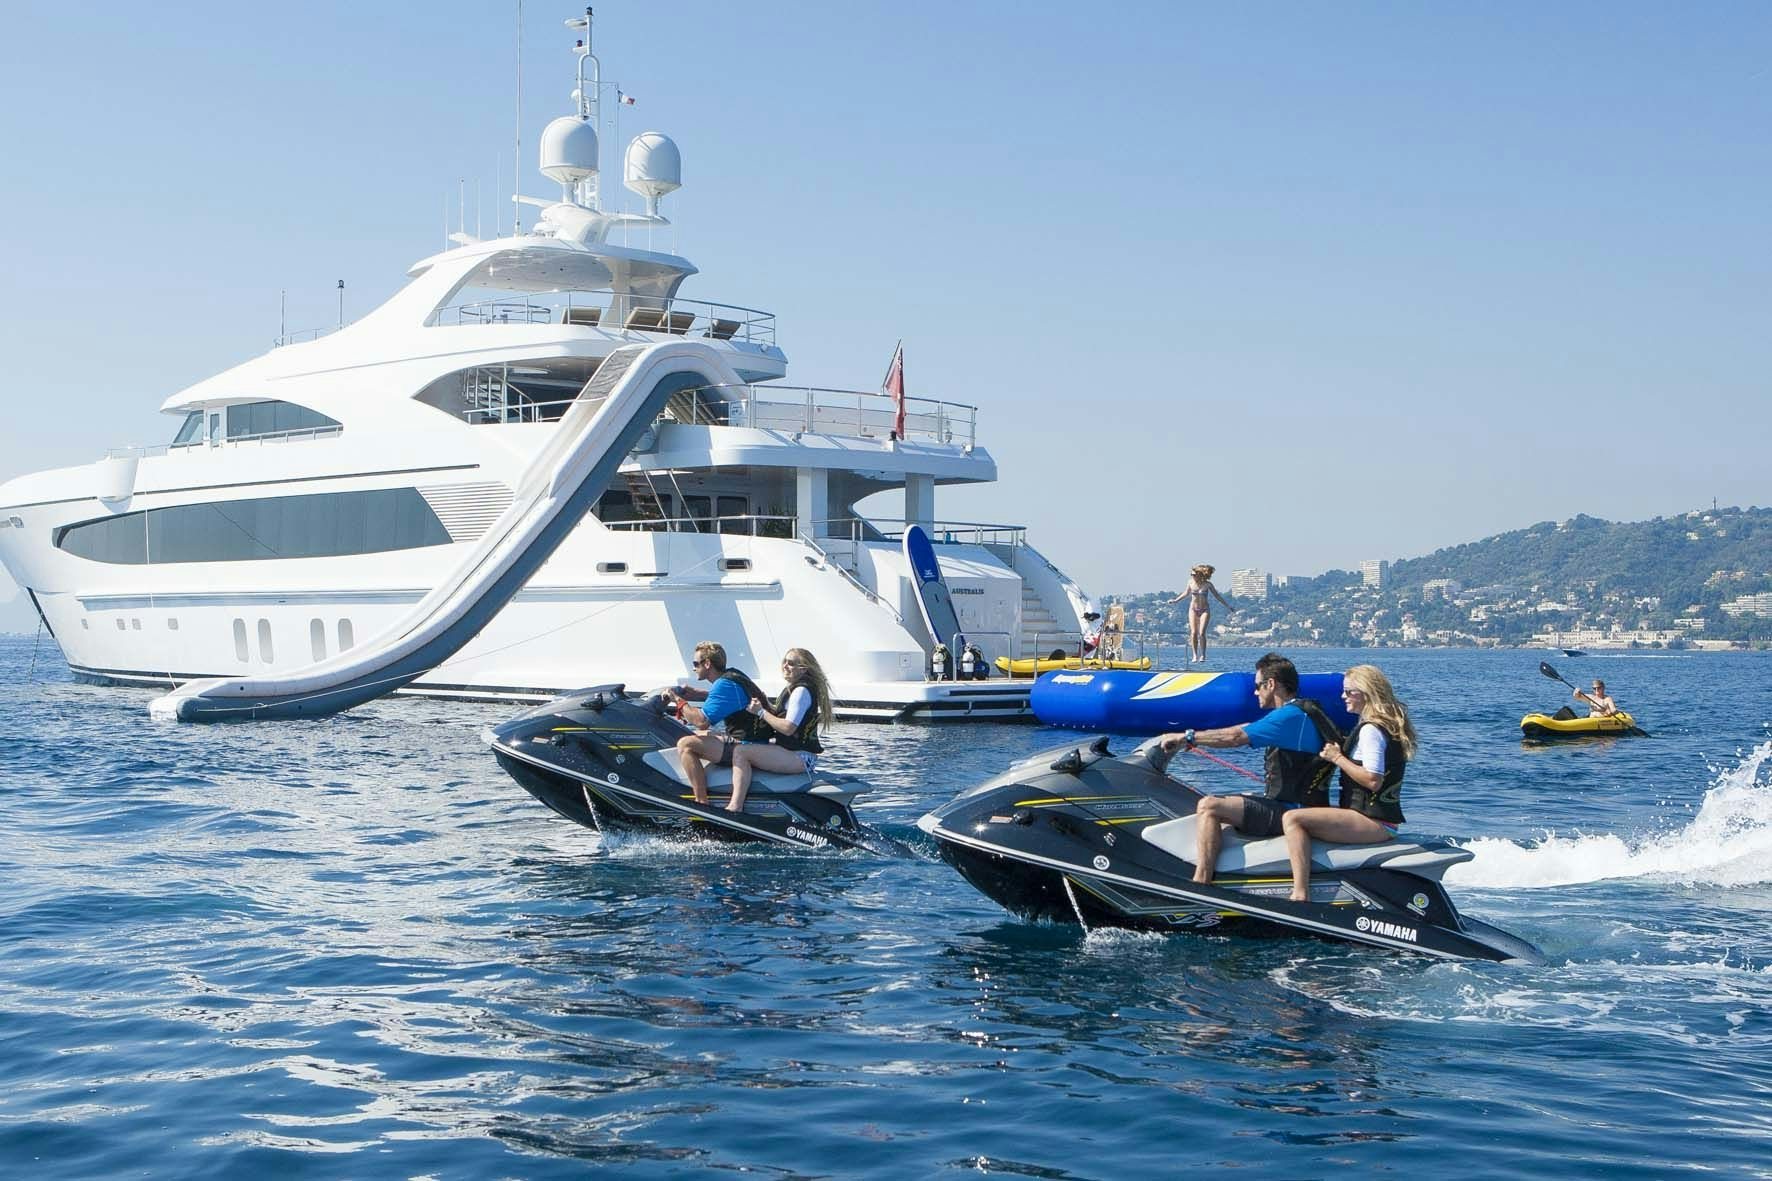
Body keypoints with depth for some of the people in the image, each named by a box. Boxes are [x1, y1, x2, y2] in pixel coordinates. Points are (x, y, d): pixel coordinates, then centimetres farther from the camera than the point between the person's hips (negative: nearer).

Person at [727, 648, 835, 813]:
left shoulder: (801, 691, -14)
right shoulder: (792, 688, 17)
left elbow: (788, 728, -21)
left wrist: (761, 712, -15)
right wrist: (765, 705, 1)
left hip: (801, 757, -11)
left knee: (741, 751, -21)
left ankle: (735, 807, -28)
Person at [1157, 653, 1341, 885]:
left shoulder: (1291, 716, -17)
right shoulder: (1305, 711, 15)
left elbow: (1235, 737, -20)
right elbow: (1245, 729, 20)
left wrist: (1187, 737, -10)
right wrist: (1193, 739, 17)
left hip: (1292, 812, -11)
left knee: (1209, 807, -18)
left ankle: (1200, 882, -24)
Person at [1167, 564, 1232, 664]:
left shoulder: (1207, 584, -8)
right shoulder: (1191, 582, -2)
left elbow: (1217, 595, 4)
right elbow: (1186, 593, 17)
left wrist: (1228, 606, 6)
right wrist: (1176, 600, 21)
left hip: (1205, 610, -2)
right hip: (1193, 610, 2)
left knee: (1202, 633, -13)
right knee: (1193, 633, -6)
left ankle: (1203, 655, -5)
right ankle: (1194, 655, 2)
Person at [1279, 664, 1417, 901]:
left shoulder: (1371, 730, -15)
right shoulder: (1388, 724, 17)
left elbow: (1373, 781, -23)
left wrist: (1337, 758, -15)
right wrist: (1341, 751, 20)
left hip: (1373, 823, -11)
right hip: (1385, 820, 11)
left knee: (1292, 819, -23)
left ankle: (1300, 895, -33)